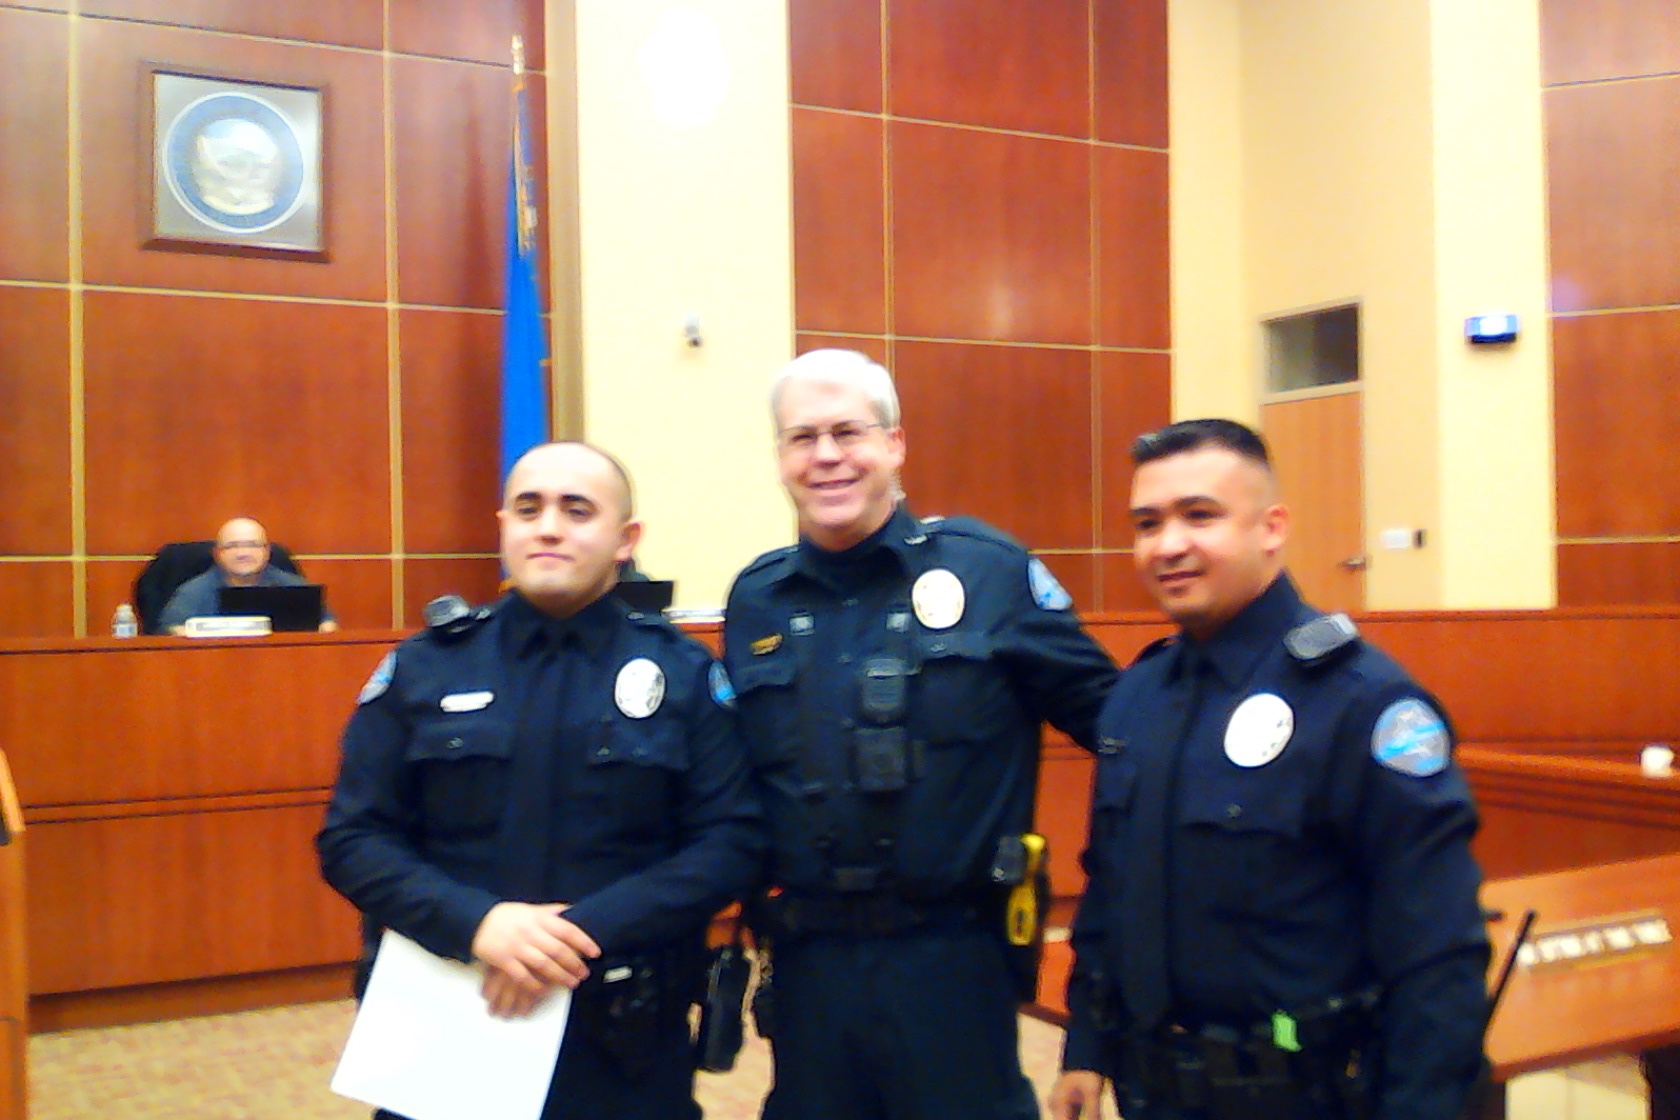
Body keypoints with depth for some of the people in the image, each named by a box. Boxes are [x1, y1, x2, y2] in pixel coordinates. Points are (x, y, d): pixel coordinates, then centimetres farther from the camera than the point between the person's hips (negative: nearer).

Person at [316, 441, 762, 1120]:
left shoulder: (684, 674, -1)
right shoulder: (422, 667, 2)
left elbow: (731, 842, -6)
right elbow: (352, 838, -1)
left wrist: (585, 933, -18)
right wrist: (472, 922, -17)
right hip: (442, 1035, 1)